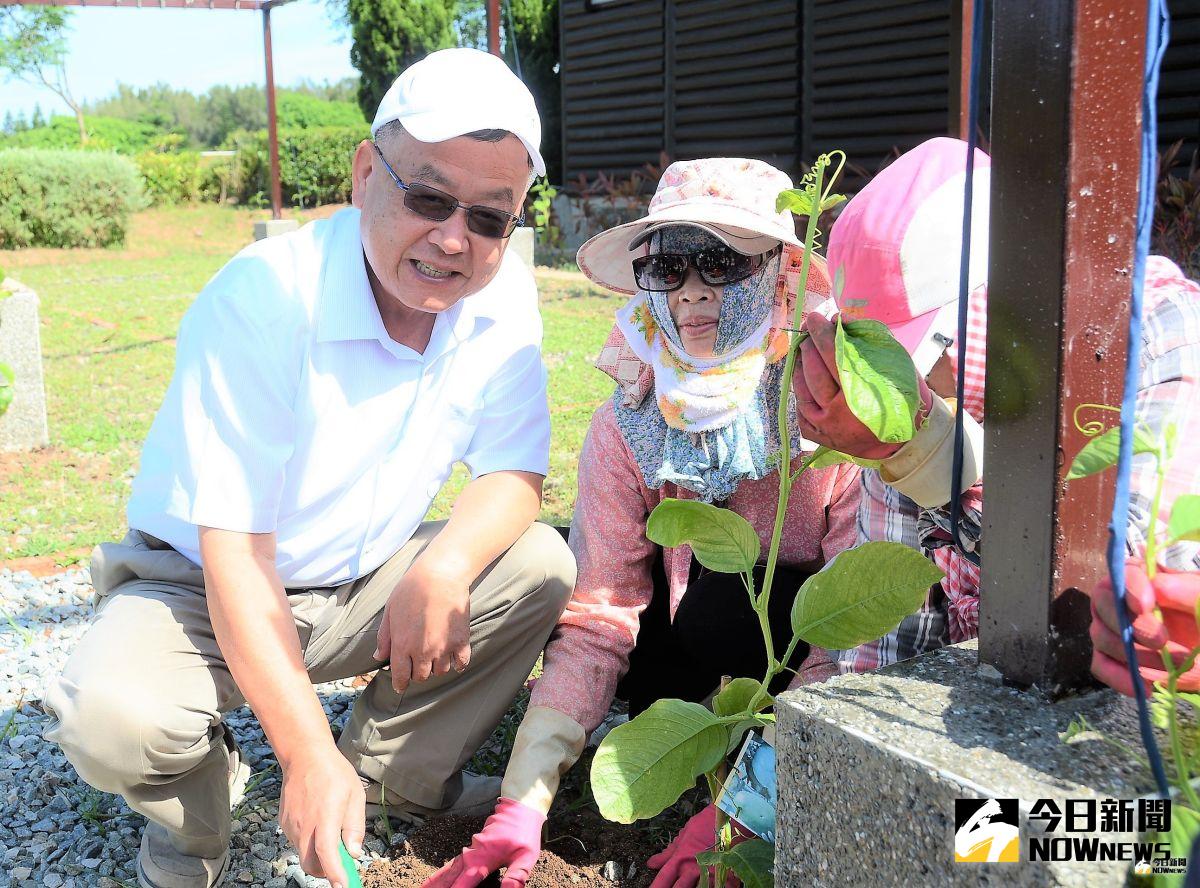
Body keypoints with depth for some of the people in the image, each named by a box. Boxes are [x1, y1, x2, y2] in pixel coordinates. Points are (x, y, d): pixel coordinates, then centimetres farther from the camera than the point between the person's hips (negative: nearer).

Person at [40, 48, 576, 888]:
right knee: (113, 720, -32)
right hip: (204, 586, -4)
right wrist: (308, 756, -34)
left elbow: (515, 474, -6)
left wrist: (444, 568, -29)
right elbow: (236, 551, -28)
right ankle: (198, 800, 5)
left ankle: (397, 768, 4)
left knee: (542, 565, -14)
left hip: (365, 584, 5)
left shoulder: (503, 294, -10)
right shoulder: (259, 301, -27)